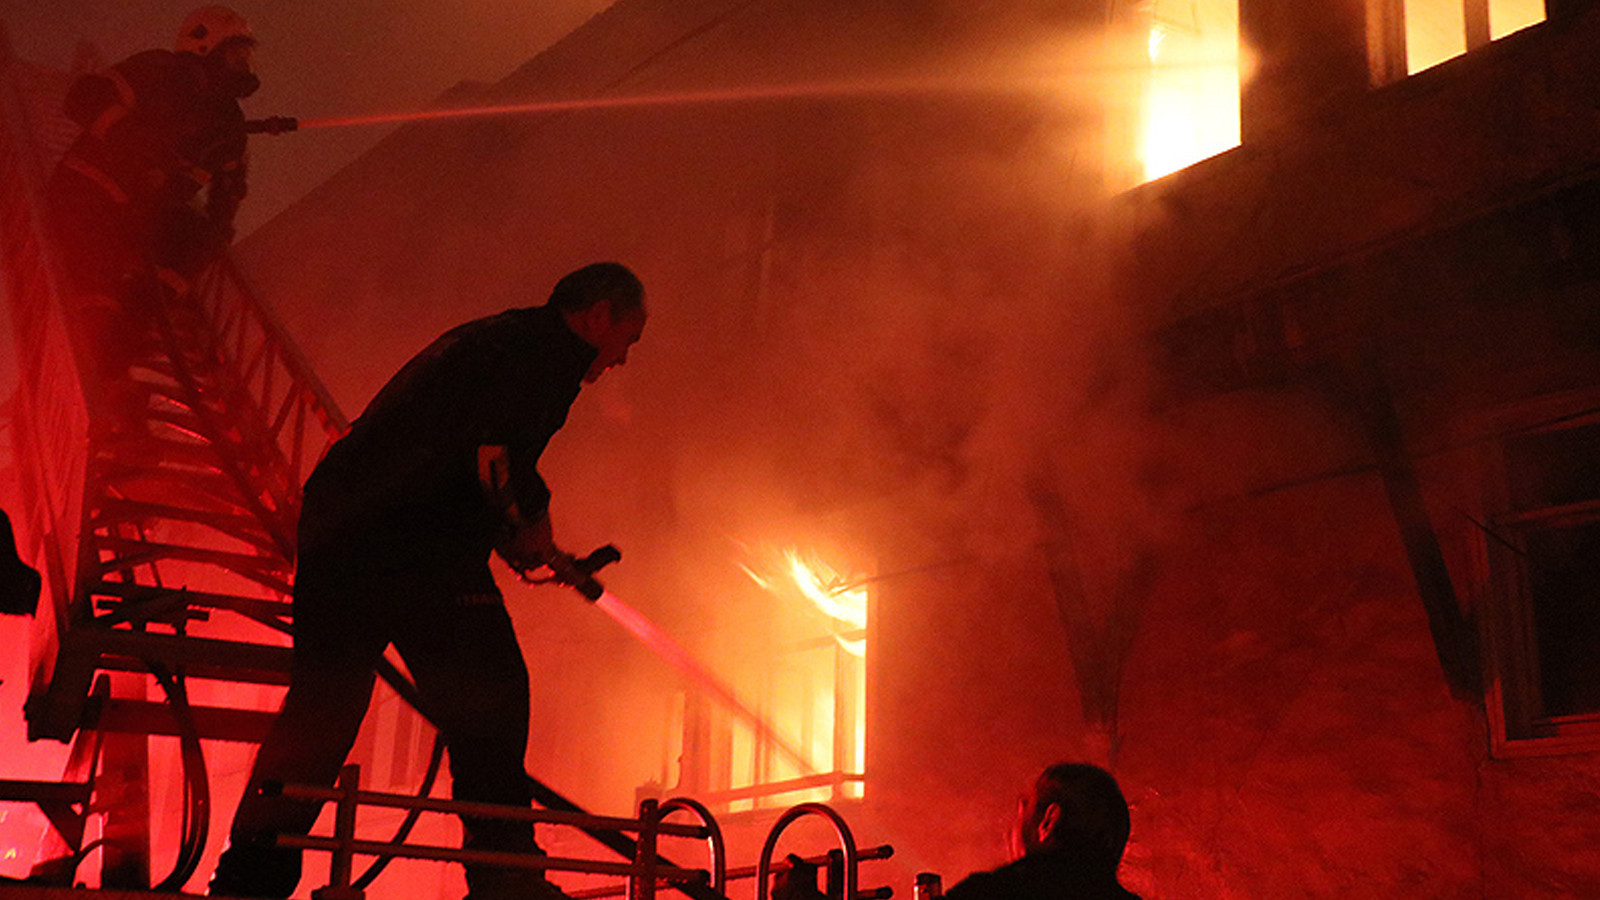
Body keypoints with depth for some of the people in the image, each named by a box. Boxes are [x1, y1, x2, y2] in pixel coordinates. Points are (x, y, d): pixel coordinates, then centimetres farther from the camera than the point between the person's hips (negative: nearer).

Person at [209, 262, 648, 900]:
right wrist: (533, 531, 0)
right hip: (420, 549, -9)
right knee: (489, 698, 0)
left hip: (337, 524, 9)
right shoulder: (549, 347, -3)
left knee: (322, 703, 14)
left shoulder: (487, 338, 27)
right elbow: (499, 457, -18)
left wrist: (517, 539, 24)